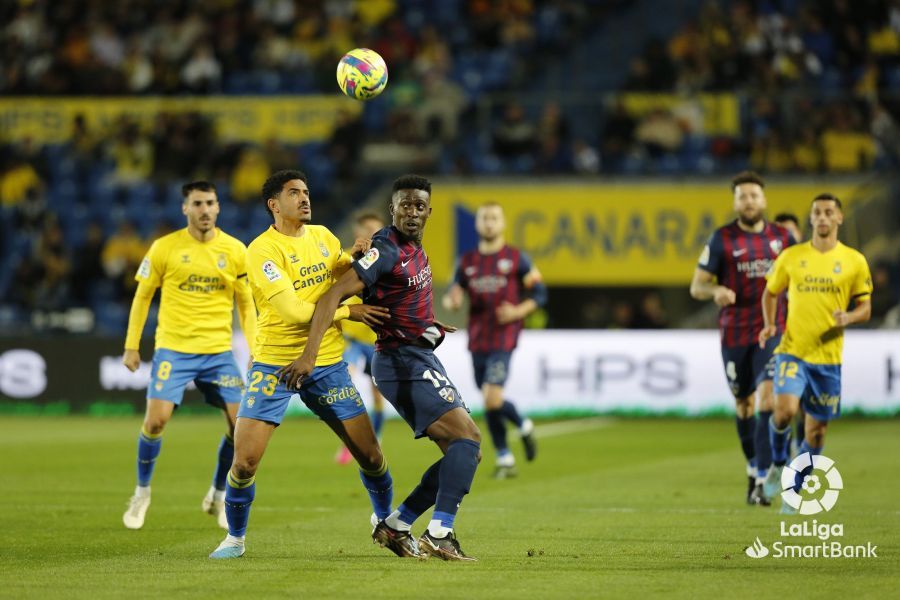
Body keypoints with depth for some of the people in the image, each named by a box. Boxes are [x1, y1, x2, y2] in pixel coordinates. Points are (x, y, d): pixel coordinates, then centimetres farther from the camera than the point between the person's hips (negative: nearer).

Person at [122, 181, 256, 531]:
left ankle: (217, 495, 16)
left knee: (240, 422, -6)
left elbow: (245, 304, 11)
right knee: (157, 419, -15)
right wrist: (131, 346, 3)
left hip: (218, 351, 2)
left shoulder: (234, 250, 3)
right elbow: (142, 296, 6)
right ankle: (142, 492, 10)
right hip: (173, 349, -2)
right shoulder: (165, 248, -3)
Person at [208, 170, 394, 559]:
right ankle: (235, 538, 11)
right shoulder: (262, 250, -13)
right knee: (244, 461, -10)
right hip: (274, 363, -5)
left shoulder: (322, 236, 7)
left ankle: (387, 523, 28)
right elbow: (293, 310, -21)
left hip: (327, 363, 5)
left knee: (370, 455, 4)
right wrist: (349, 313, -16)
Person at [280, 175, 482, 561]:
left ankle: (395, 527, 11)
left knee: (465, 454, 8)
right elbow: (334, 295, -23)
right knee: (468, 436, -19)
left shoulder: (415, 250, 12)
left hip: (422, 358, 9)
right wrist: (308, 356, -29)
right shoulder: (387, 250, -15)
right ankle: (440, 535, -21)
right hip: (403, 362, -9)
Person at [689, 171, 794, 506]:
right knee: (743, 404, 11)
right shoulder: (722, 239, -2)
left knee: (768, 397, -17)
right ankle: (753, 466, 35)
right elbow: (697, 286, -2)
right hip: (734, 334, 0)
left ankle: (762, 480, -19)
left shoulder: (782, 237, 4)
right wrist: (715, 292, -24)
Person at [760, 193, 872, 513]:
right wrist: (769, 324, 0)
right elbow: (771, 292, 17)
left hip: (828, 357, 1)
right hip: (792, 350, -1)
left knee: (817, 430, 6)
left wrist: (848, 318, -15)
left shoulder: (854, 261, 2)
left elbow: (865, 308, 6)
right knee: (785, 410, -24)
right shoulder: (791, 256, 3)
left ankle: (794, 489, 25)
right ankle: (778, 464, 5)